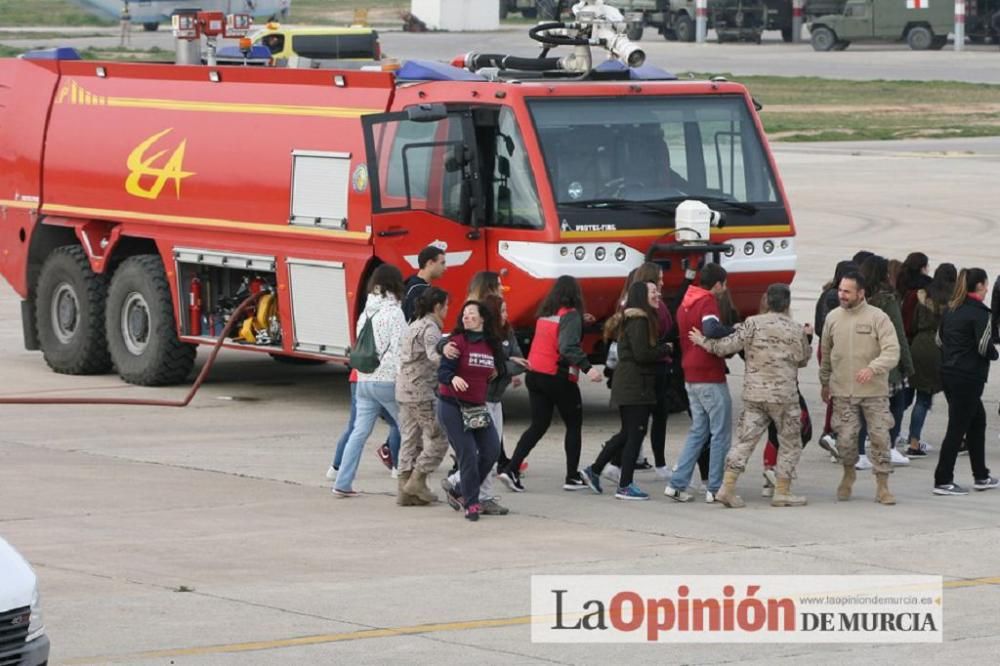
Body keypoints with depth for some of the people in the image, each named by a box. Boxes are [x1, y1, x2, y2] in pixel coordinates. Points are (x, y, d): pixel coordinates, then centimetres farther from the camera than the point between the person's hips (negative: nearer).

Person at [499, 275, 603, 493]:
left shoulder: (545, 313, 9)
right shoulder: (570, 315, -13)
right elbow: (568, 347, -26)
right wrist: (587, 368, -37)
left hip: (535, 376, 6)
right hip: (558, 377, -6)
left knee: (538, 425, 11)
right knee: (574, 425, 10)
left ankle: (511, 469, -3)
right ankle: (572, 477, 12)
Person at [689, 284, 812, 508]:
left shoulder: (753, 324, -3)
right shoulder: (796, 330, -2)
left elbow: (727, 346, -7)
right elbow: (803, 360, 11)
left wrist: (703, 341, 8)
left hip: (754, 394, 2)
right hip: (784, 396, -2)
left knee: (745, 439, 5)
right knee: (790, 443, 11)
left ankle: (727, 487, -2)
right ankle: (782, 492, 10)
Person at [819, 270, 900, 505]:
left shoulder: (878, 318, -8)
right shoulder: (833, 318, 5)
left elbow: (892, 352, -15)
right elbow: (826, 353, 17)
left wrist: (872, 368, -31)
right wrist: (824, 383, 22)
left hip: (874, 391, -2)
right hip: (843, 391, 2)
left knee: (880, 437, -1)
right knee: (845, 438, 1)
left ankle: (882, 487, 8)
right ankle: (848, 475, 29)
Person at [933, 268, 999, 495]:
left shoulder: (951, 309, 11)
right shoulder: (979, 312, -14)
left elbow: (940, 338, 15)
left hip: (948, 372, 9)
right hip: (969, 376, -9)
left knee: (977, 420, 18)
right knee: (957, 428, -3)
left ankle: (981, 477, 23)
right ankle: (943, 481, -2)